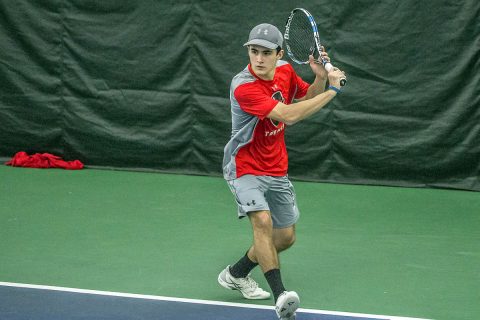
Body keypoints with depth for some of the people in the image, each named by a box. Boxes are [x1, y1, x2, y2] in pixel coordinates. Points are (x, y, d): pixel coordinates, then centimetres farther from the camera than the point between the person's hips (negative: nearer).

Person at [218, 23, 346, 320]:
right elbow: (289, 115, -36)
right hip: (246, 168, -7)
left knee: (286, 237, 13)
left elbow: (308, 97, 14)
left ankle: (236, 273, 35)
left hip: (277, 170, 7)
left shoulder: (285, 71, -5)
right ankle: (280, 295, -37)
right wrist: (332, 89, -30)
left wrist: (320, 78, -9)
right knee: (262, 220, -31)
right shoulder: (244, 87, -29)